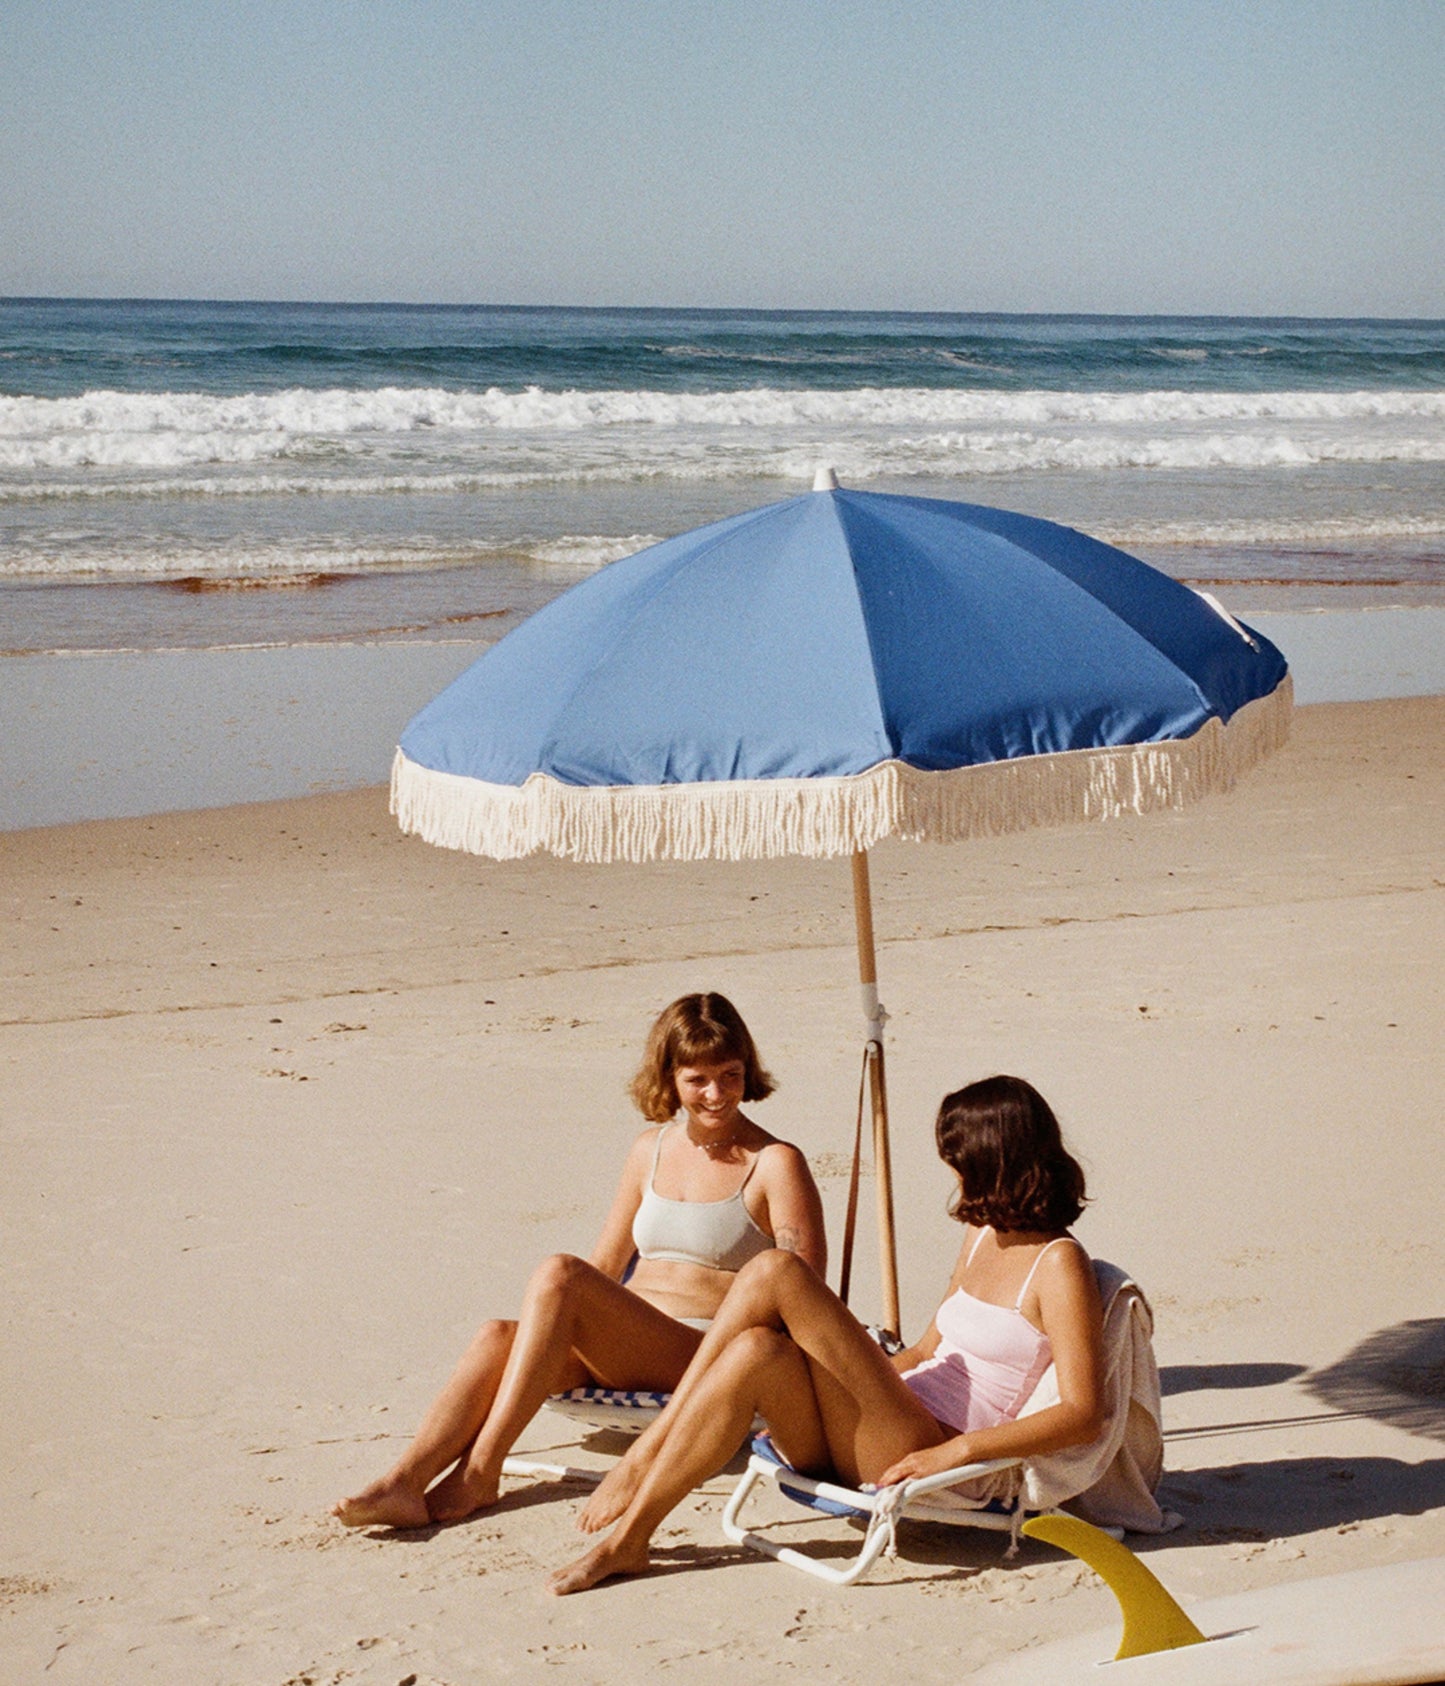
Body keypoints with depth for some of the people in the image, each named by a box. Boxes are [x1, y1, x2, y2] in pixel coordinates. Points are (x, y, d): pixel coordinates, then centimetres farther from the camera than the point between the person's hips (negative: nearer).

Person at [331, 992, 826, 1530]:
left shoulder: (774, 1164, 0)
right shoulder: (651, 1149, 18)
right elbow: (606, 1264, 25)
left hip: (709, 1361, -6)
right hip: (625, 1354, 6)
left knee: (558, 1274, -29)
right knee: (497, 1335, -25)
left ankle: (479, 1471, -30)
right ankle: (404, 1484, -39)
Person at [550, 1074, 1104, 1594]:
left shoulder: (1058, 1264, -6)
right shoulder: (983, 1234, 20)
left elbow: (1083, 1416, -15)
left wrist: (956, 1450, -22)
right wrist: (855, 1371, 13)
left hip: (917, 1458, -7)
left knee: (773, 1273, -21)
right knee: (757, 1353, -25)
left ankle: (647, 1453, -13)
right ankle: (628, 1538, -23)